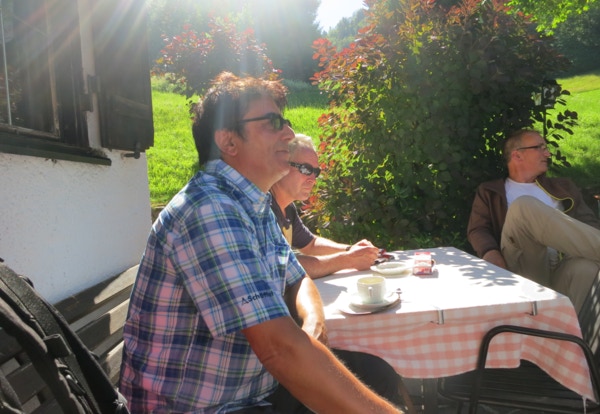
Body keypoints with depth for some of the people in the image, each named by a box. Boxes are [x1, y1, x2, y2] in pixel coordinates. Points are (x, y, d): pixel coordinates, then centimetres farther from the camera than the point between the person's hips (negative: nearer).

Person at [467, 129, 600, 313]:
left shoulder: (562, 187, 27)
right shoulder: (489, 191, 19)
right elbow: (477, 229, 6)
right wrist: (490, 253, -19)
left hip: (563, 269, 3)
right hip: (523, 270, -2)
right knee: (523, 205, -27)